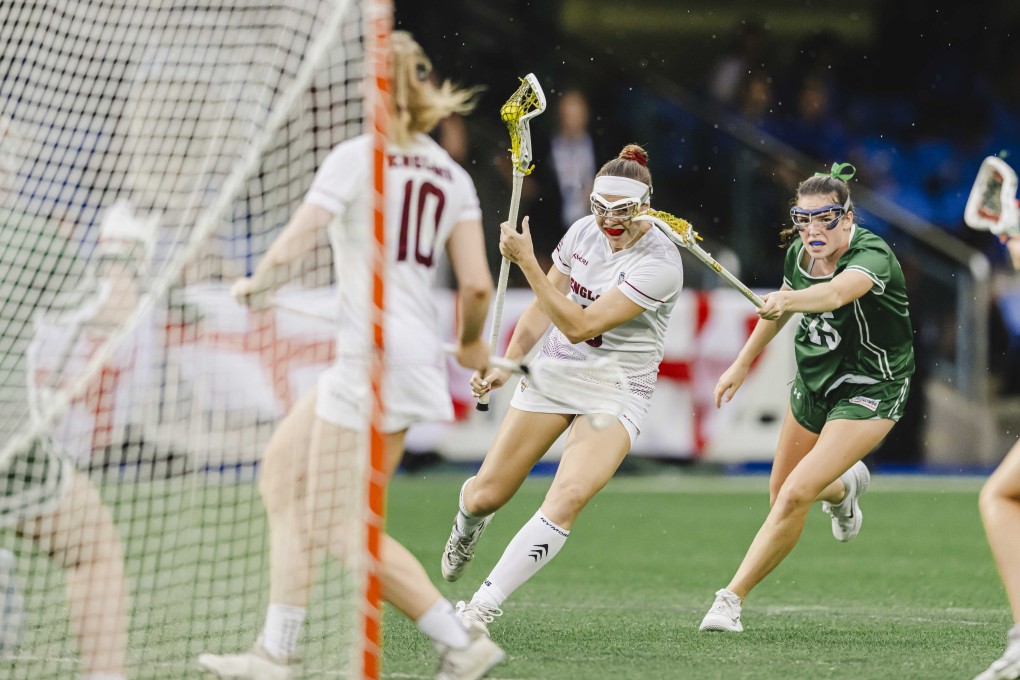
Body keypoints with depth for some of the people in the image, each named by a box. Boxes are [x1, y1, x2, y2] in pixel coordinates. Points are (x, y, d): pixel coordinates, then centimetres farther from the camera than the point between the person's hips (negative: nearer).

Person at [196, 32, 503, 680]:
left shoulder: (357, 157, -8)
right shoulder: (452, 176, 11)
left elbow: (290, 249, -13)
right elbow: (477, 286, 4)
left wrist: (256, 284, 8)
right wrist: (472, 345, 23)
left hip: (371, 355, -8)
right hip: (417, 354, 8)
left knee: (339, 528, -3)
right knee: (283, 472, 17)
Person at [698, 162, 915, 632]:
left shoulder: (872, 255, -29)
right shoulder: (799, 253, -8)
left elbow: (836, 293, -52)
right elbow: (784, 304, 14)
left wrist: (787, 301, -70)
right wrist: (742, 363, 18)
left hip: (870, 391, -7)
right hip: (813, 382, 7)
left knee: (796, 494, -21)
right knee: (781, 496, 19)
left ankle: (731, 598, -10)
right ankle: (845, 486, 54)